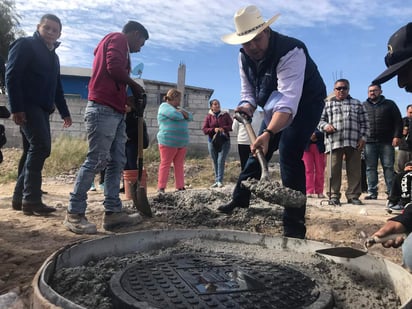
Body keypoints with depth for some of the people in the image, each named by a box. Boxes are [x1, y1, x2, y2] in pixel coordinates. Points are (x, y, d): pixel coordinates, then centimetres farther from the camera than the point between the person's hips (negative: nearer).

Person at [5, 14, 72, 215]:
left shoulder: (53, 55, 23)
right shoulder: (25, 45, -1)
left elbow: (56, 87, 26)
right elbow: (11, 76, -11)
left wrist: (64, 112, 21)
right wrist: (16, 108, -20)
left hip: (43, 108, 9)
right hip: (27, 106, -8)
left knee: (40, 149, 5)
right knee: (40, 146, -19)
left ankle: (19, 197, 13)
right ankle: (31, 200, -15)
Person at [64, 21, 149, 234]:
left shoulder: (117, 44, 30)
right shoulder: (117, 39, 1)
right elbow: (114, 68, -16)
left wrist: (132, 96, 12)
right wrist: (135, 85, -2)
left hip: (115, 112, 10)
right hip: (104, 110, -10)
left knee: (117, 162, 4)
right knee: (96, 161, -11)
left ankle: (113, 212, 4)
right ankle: (74, 213, -5)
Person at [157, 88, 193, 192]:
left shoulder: (178, 108, 23)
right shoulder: (164, 106, -4)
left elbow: (190, 117, 12)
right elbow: (176, 115, -20)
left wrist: (184, 113, -7)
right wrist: (183, 115, 2)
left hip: (182, 143, 8)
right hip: (168, 142, -8)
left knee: (180, 166, 6)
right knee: (165, 164, -6)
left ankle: (180, 187, 9)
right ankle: (161, 188, -4)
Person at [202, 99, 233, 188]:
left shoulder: (225, 114, 6)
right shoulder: (208, 116, 6)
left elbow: (231, 126, 2)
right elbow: (204, 129, 0)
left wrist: (223, 128, -16)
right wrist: (214, 129, -16)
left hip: (224, 141, -2)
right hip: (212, 141, 2)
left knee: (221, 160, -12)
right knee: (215, 161, 5)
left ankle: (220, 181, -10)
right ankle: (216, 181, 12)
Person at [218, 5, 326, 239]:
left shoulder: (291, 51, -32)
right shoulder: (245, 57, -7)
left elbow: (289, 100, -44)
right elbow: (248, 91, 1)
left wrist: (268, 133, -56)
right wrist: (247, 106, -22)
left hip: (304, 103, -7)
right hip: (276, 108, 8)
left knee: (289, 155, -21)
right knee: (258, 150, 10)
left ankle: (294, 226, -13)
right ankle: (239, 202, 28)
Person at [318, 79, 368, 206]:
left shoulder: (357, 103, 17)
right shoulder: (327, 104, 16)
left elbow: (364, 122, 13)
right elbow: (320, 119, 13)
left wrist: (363, 138, 2)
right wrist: (325, 126, -9)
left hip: (354, 143, 1)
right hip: (334, 142, -1)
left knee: (354, 170, 2)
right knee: (334, 170, -3)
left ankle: (353, 195, 10)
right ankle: (334, 196, 3)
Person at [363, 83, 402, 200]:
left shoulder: (389, 104, 11)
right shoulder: (363, 106, 15)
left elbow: (398, 121, 6)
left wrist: (397, 136, -6)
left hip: (386, 142, -1)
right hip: (369, 142, 1)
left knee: (388, 167, -1)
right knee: (370, 168, 0)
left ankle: (391, 192, 3)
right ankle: (372, 192, 3)